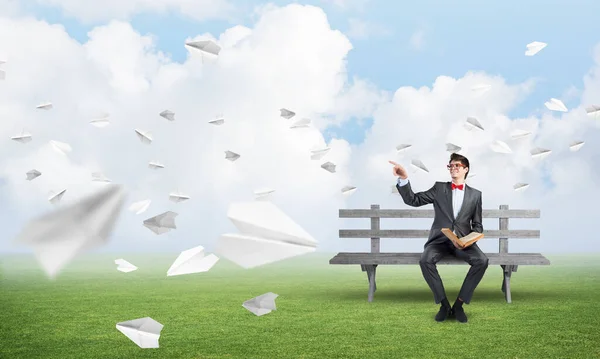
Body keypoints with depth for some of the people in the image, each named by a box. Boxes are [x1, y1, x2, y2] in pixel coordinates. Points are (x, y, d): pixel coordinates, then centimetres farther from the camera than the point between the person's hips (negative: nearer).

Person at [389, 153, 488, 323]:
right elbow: (413, 200, 2)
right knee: (425, 260, -33)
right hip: (440, 239, 0)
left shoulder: (475, 194, 12)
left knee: (482, 261, -30)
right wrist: (403, 178, -14)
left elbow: (477, 225, 15)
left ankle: (458, 304, -17)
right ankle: (444, 304, -18)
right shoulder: (439, 188, 10)